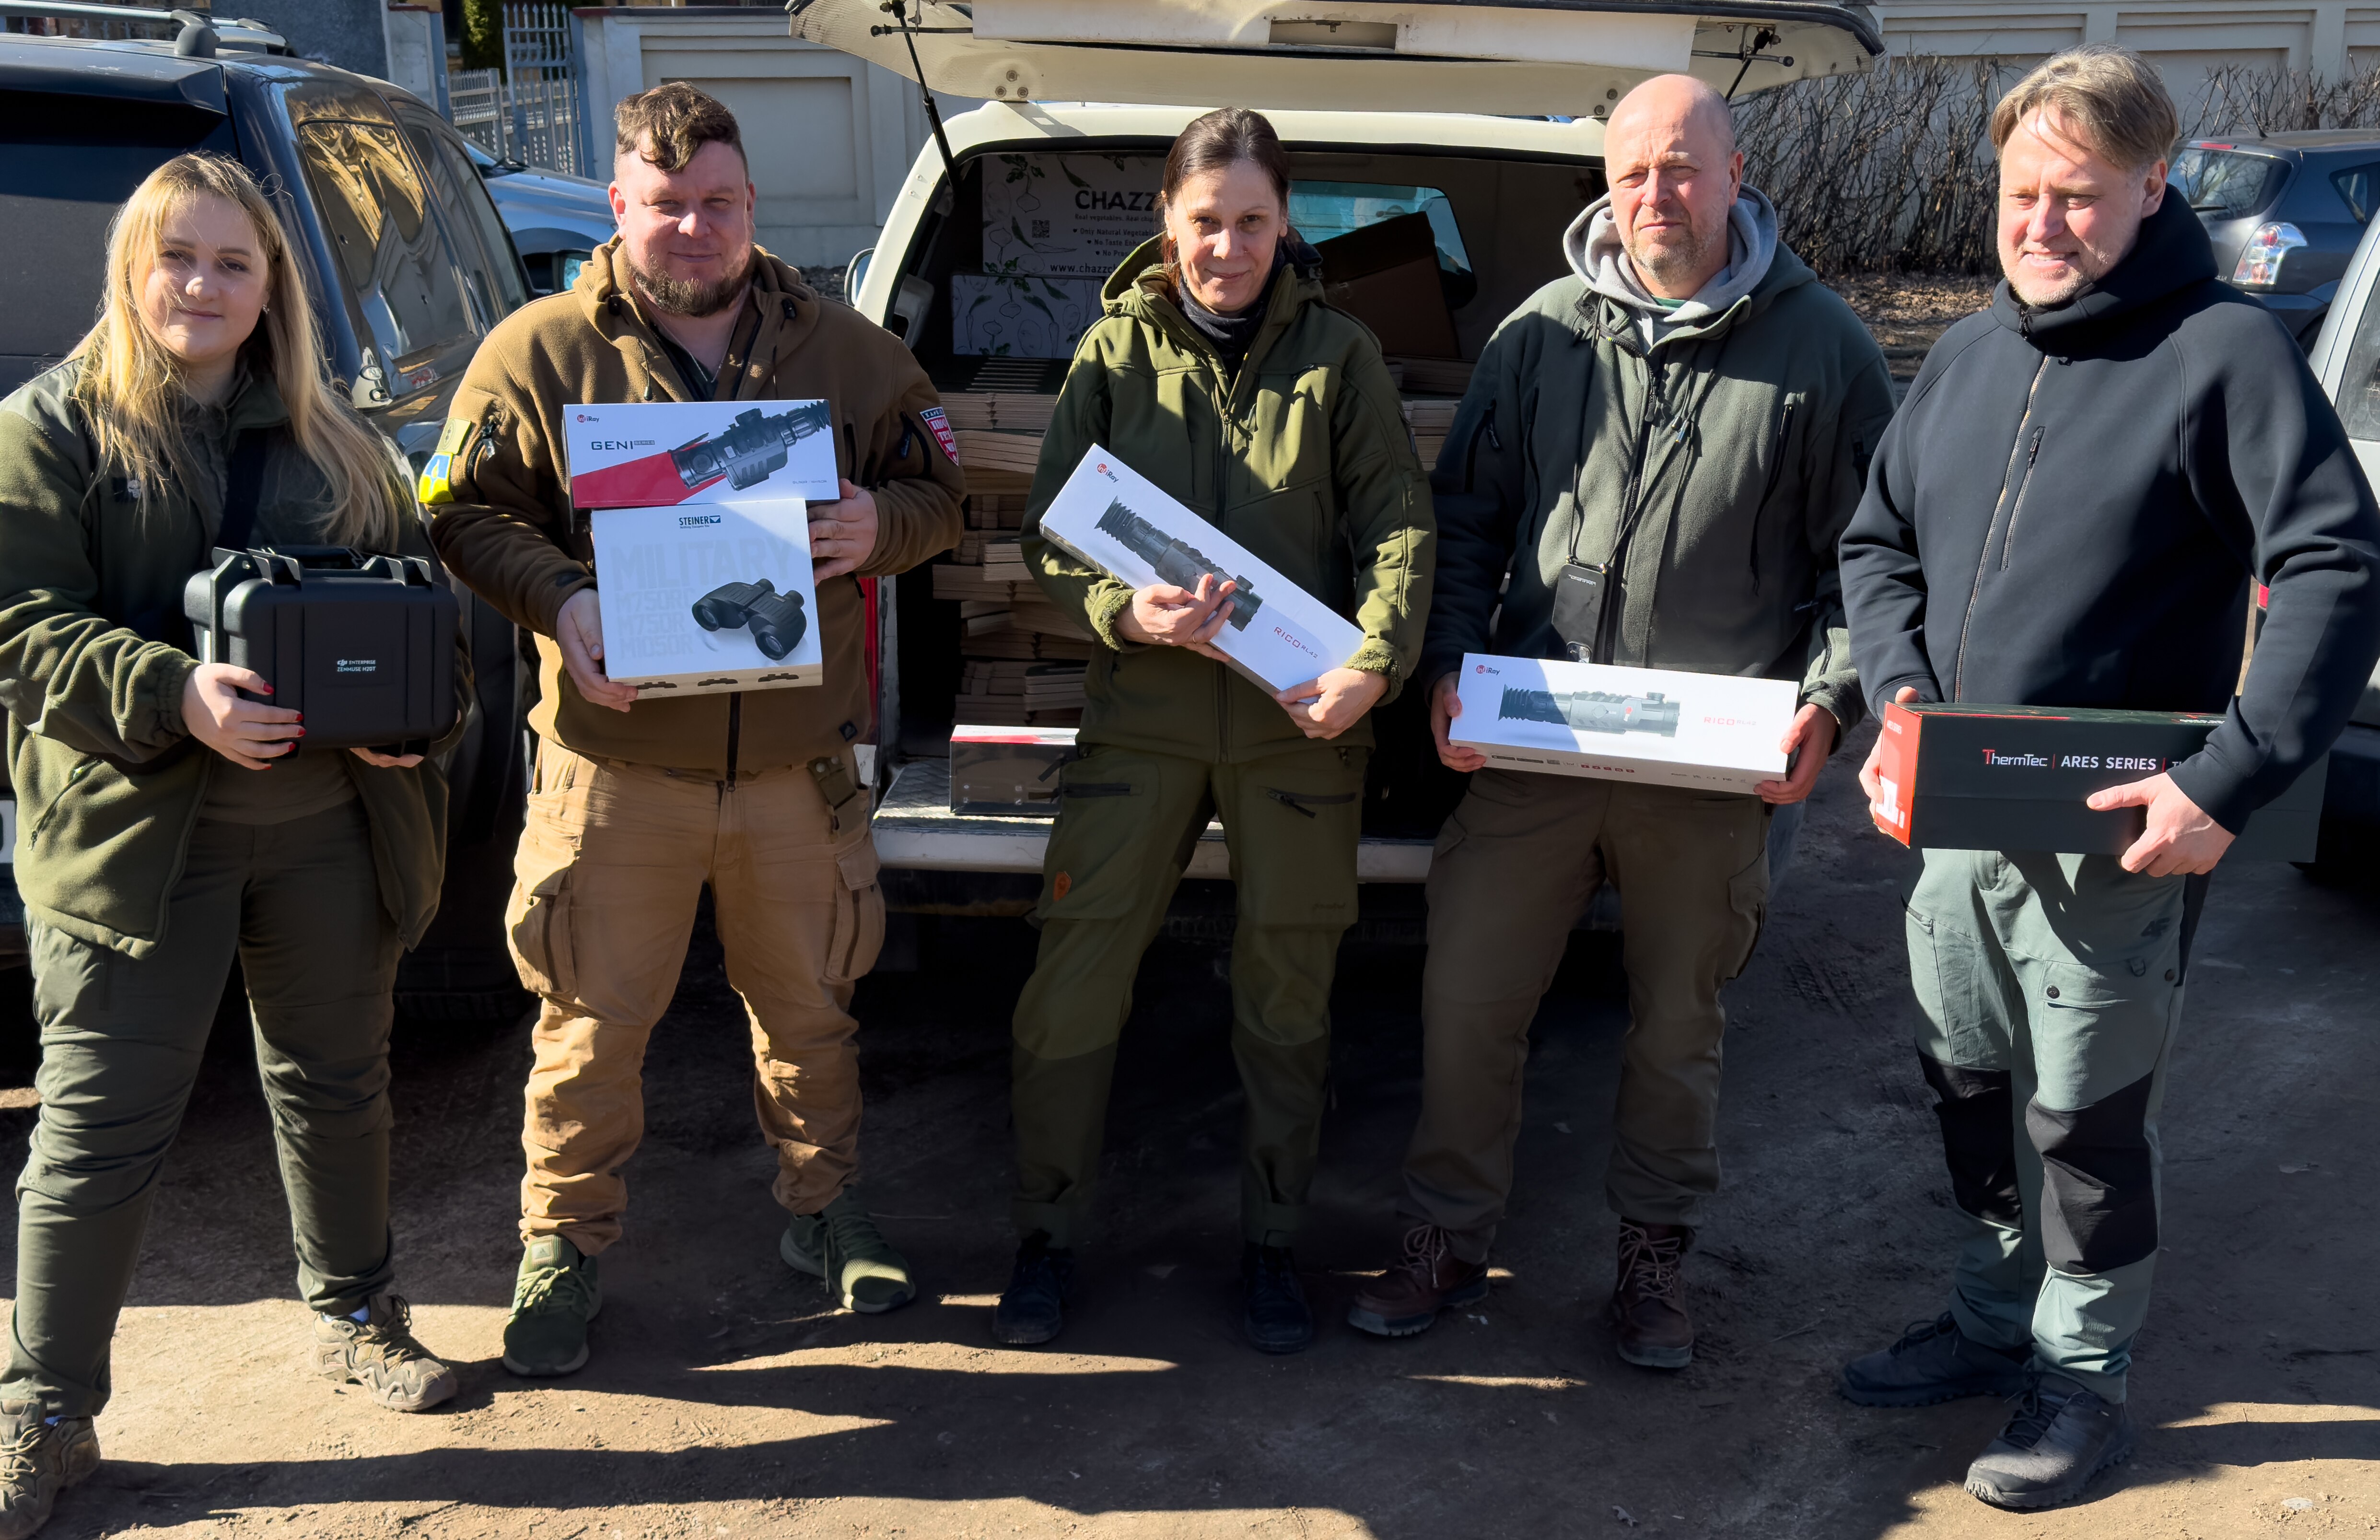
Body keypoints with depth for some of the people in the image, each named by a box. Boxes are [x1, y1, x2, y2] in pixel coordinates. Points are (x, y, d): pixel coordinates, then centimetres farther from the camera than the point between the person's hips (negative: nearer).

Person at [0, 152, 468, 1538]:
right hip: (135, 834, -4)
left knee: (338, 1086, 16)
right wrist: (173, 697, -24)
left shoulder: (332, 437, 13)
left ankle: (355, 1316, 36)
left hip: (333, 824, 4)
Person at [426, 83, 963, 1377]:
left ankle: (824, 1210, 35)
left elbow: (938, 494, 13)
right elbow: (467, 516, 1)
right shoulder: (540, 352, 0)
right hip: (615, 761, -2)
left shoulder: (845, 351, 7)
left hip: (798, 762, 2)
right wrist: (558, 599, -18)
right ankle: (563, 1247, 24)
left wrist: (879, 525, -11)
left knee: (808, 1005, 16)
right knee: (594, 1021, 6)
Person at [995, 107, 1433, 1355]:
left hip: (1302, 724, 0)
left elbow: (1400, 523, 0)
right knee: (1073, 979, 0)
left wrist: (1374, 664, -16)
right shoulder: (1115, 351, 4)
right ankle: (1046, 1237, 18)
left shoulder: (1338, 355, 4)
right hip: (1142, 715, 0)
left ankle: (1269, 1241, 27)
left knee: (1288, 993, 10)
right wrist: (1129, 612, -17)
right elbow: (1049, 535, 3)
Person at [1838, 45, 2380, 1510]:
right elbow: (1878, 540, 16)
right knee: (1971, 1086, 19)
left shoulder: (2226, 349, -11)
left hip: (2115, 836, -6)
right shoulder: (1969, 354, 8)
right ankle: (1994, 1320, 39)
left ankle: (2083, 1375, 27)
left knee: (2087, 1120, 6)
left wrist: (2231, 782, -24)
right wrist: (1899, 687, -2)